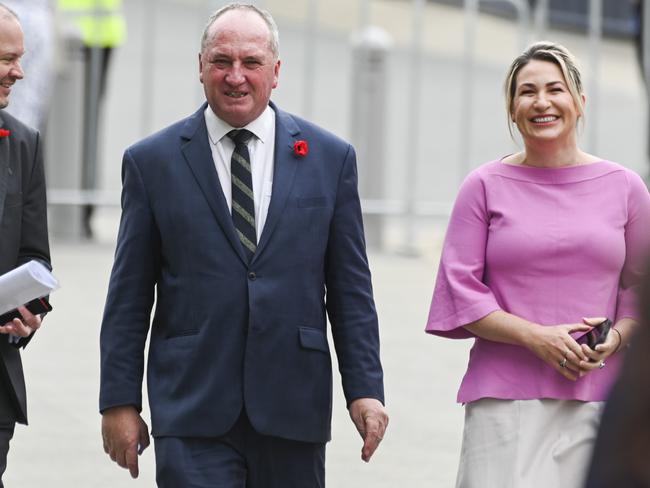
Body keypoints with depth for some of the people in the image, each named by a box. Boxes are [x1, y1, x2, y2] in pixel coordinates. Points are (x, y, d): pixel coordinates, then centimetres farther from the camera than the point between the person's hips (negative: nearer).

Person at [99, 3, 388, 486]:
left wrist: (365, 389, 1)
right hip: (191, 416, -1)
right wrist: (119, 400, 1)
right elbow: (129, 297, 5)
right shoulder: (152, 161, 4)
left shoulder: (331, 157, 7)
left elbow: (350, 289, 7)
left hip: (292, 412, 2)